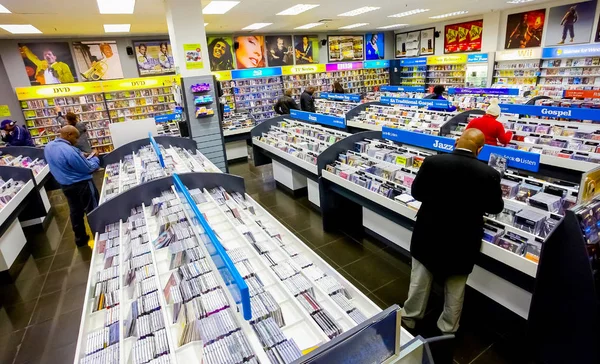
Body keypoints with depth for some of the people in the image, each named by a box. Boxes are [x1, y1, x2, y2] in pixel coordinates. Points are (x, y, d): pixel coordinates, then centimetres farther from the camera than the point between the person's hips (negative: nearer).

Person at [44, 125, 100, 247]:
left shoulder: (48, 147, 0)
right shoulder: (69, 150, -29)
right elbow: (88, 168, -22)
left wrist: (81, 156, 10)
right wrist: (94, 158, -4)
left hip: (65, 185, 8)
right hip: (82, 185, -8)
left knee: (75, 211, 19)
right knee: (93, 210, 8)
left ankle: (80, 239, 31)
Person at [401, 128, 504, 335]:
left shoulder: (432, 162, -17)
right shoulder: (489, 174, -16)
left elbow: (416, 193, -5)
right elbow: (496, 208, 0)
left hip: (428, 236, 0)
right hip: (462, 242, 0)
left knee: (420, 281, 19)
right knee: (455, 289, 20)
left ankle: (410, 318, 38)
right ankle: (447, 329, 38)